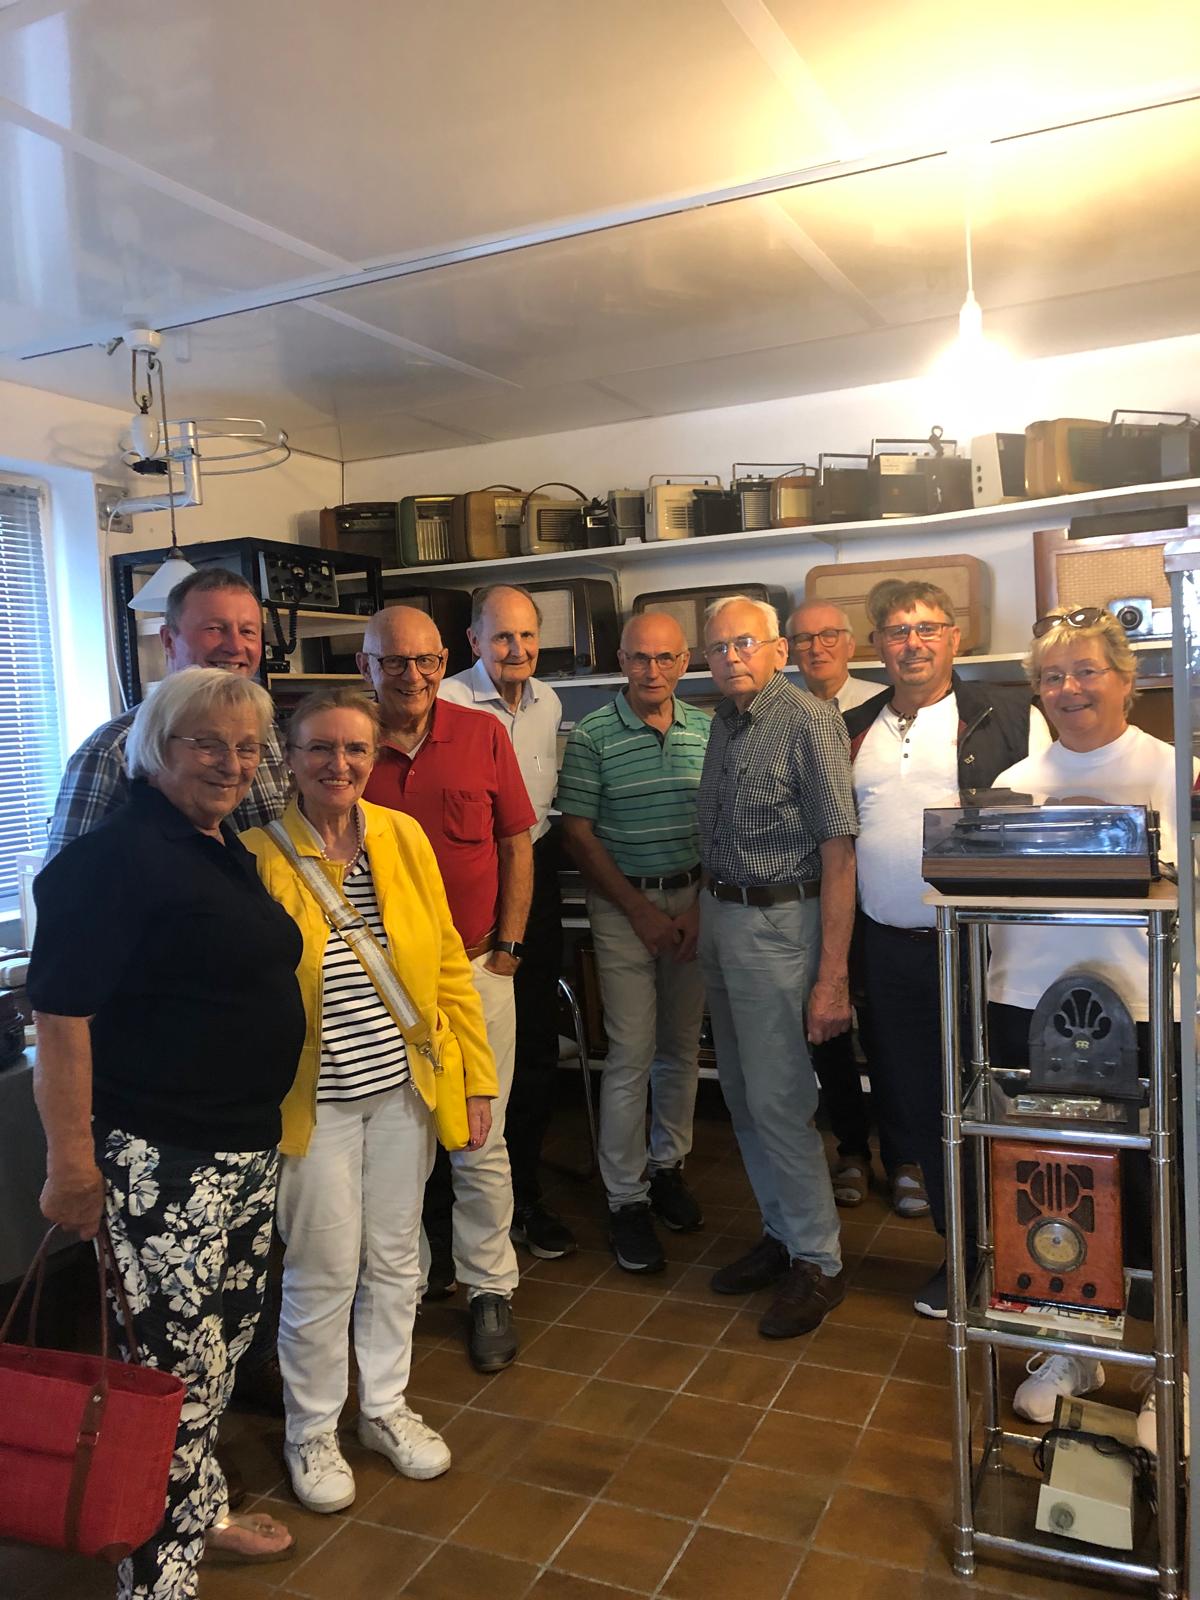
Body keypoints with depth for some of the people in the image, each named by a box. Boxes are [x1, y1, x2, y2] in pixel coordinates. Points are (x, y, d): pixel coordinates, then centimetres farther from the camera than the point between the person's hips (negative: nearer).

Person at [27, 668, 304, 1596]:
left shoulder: (226, 850, 10)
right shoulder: (118, 857, -18)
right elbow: (63, 1014, -20)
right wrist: (72, 1161, -20)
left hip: (247, 1150, 9)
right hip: (161, 1162, -9)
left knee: (224, 1343, 22)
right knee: (176, 1366, 1)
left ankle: (200, 1512, 42)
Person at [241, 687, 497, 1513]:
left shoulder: (404, 837, -1)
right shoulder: (259, 854, -12)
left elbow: (448, 965, 3)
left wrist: (477, 1077, 3)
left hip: (402, 1089, 4)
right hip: (314, 1101, -3)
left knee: (395, 1259, 17)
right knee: (324, 1274, 8)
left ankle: (385, 1407, 40)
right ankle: (312, 1432, 34)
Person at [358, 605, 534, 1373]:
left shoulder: (483, 734, -1)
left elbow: (517, 843, 4)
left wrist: (508, 944, 0)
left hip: (474, 966, 0)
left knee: (480, 1140, 7)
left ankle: (490, 1287, 24)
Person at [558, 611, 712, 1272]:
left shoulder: (705, 731, 4)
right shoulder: (592, 737, -6)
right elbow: (578, 833, -6)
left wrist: (702, 905, -4)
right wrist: (640, 911, -10)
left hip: (695, 899, 4)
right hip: (623, 902, -3)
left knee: (683, 1044, 12)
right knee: (632, 1054, -3)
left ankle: (667, 1164, 30)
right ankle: (626, 1199, 9)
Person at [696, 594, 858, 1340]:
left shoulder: (809, 721, -14)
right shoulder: (724, 724, 10)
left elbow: (839, 850, -18)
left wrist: (832, 975, -22)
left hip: (779, 922, -8)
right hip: (721, 917, 8)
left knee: (778, 1098, -3)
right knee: (742, 1095, 15)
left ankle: (818, 1261, 16)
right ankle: (782, 1234, 32)